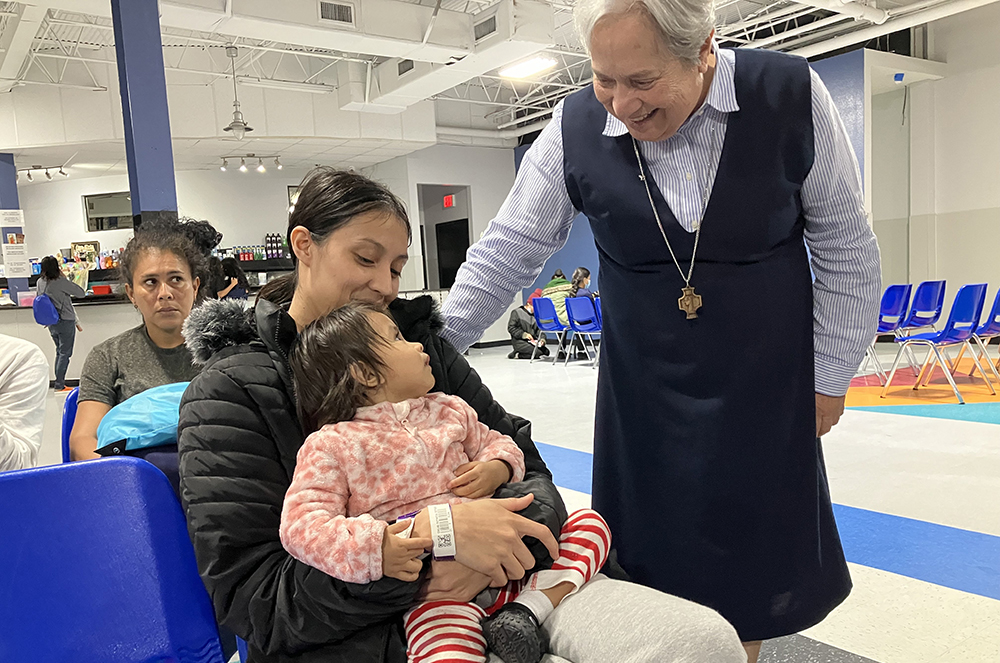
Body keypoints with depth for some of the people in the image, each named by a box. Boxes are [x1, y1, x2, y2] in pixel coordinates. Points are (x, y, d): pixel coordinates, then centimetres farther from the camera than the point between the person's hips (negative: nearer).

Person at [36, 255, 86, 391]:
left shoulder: (40, 282, 2)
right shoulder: (61, 282, -19)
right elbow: (81, 293, -12)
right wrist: (64, 277, -9)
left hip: (51, 323, 7)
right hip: (65, 322, -7)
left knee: (59, 352, 17)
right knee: (65, 354, 1)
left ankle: (59, 384, 18)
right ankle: (59, 385, 2)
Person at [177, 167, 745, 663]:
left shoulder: (420, 340, 11)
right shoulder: (230, 391, -2)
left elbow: (523, 460, 9)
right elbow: (254, 601, -10)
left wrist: (500, 539, -15)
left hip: (492, 581, 6)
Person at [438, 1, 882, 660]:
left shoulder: (792, 95, -12)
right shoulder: (575, 129, -10)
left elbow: (846, 250, -3)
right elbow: (506, 253, -4)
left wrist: (830, 376, 0)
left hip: (768, 387, 0)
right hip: (646, 393, 1)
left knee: (752, 566, 13)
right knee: (655, 562, 8)